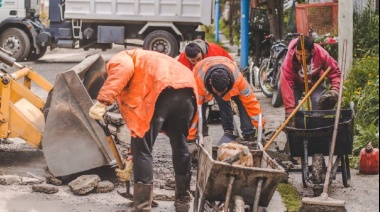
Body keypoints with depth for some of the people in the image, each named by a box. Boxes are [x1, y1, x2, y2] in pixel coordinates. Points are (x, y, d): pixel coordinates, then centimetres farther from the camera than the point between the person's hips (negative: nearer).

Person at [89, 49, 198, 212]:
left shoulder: (117, 61, 20)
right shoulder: (136, 87, 39)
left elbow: (124, 70, -7)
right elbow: (136, 119, 40)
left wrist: (102, 101, -15)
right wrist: (131, 163, 44)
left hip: (163, 91, -8)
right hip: (187, 89, 8)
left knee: (141, 149, 5)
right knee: (180, 145, 26)